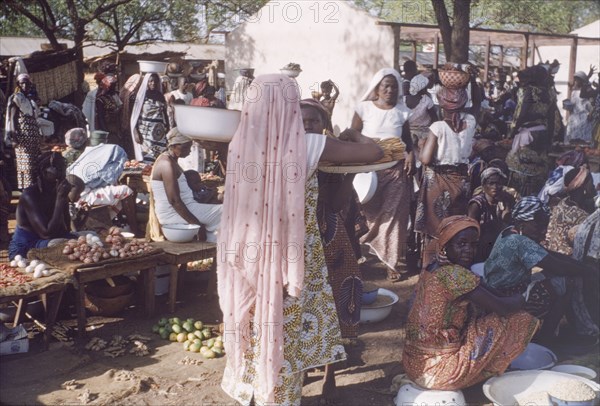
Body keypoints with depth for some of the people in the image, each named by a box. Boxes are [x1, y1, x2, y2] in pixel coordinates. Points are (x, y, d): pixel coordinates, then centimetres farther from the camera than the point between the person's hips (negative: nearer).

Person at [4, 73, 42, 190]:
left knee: (36, 164, 4)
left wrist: (39, 136, 16)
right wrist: (14, 135, -19)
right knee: (26, 164, -12)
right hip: (23, 136, -8)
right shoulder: (16, 98, 0)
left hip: (33, 137, 8)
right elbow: (12, 118, -9)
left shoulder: (29, 100, 22)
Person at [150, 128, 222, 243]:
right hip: (173, 213, -10)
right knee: (223, 213, -13)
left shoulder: (169, 160, 14)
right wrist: (196, 223, -19)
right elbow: (174, 200, -23)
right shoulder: (168, 165, -18)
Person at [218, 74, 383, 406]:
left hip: (248, 254, 4)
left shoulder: (240, 143, -8)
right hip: (290, 256, -3)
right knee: (284, 332, 13)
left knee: (253, 325, 22)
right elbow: (374, 153, -10)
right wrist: (353, 134, 12)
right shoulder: (308, 146, -17)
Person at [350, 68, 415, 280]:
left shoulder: (402, 111, 6)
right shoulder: (364, 108, -1)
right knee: (371, 212, 4)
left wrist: (411, 154, -7)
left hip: (396, 169, 1)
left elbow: (407, 139, 13)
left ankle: (391, 262, 7)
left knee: (393, 214, 0)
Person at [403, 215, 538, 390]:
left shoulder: (431, 269, 7)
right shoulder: (455, 274, -21)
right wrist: (521, 298, 2)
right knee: (516, 320, -3)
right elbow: (502, 308, -17)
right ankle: (487, 375, 13)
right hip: (437, 370, -9)